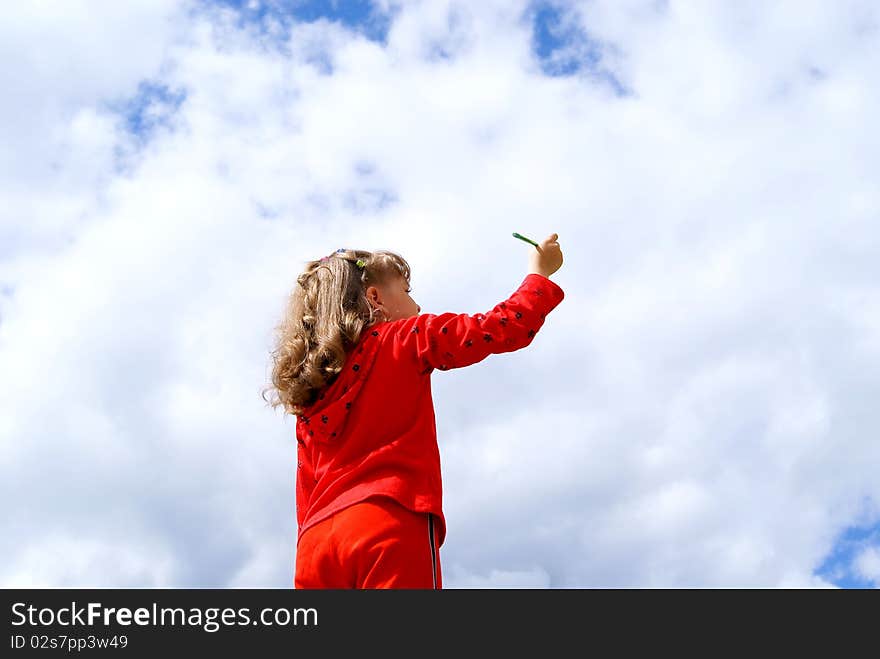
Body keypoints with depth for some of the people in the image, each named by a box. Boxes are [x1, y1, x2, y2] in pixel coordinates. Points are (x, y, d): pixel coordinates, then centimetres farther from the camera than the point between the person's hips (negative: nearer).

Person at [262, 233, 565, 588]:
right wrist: (540, 273, 23)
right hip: (391, 527, -6)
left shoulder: (308, 392, 24)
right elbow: (505, 328, 7)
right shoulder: (405, 341, 8)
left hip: (317, 541, 7)